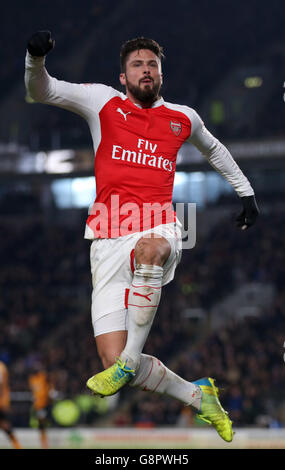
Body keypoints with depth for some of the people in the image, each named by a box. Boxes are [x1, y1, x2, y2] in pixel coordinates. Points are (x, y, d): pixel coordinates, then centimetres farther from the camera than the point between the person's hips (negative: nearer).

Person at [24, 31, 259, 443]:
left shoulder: (183, 118, 17)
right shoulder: (103, 102, 10)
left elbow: (213, 149, 38)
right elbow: (41, 91, 3)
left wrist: (246, 192, 38)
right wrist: (36, 58, -16)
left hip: (160, 228, 0)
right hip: (109, 240, 0)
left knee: (149, 248, -42)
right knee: (112, 359, -11)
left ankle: (129, 363, -31)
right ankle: (199, 396, 11)